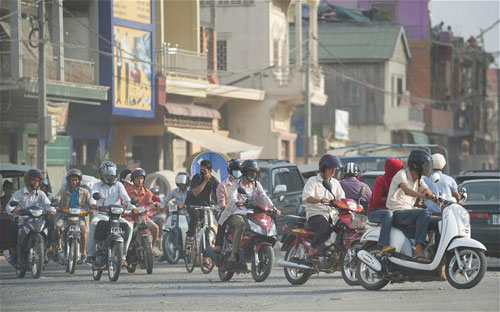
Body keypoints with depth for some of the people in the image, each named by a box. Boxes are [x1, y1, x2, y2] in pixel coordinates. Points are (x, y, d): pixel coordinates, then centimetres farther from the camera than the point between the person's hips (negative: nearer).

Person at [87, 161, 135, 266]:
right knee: (93, 224, -35)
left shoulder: (118, 185, 14)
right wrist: (93, 203, -36)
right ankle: (90, 254, -34)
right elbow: (93, 194, -12)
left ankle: (122, 255, -18)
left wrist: (132, 207, -22)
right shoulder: (98, 186, 10)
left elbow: (125, 197, -3)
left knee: (128, 226, -24)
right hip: (101, 214, -2)